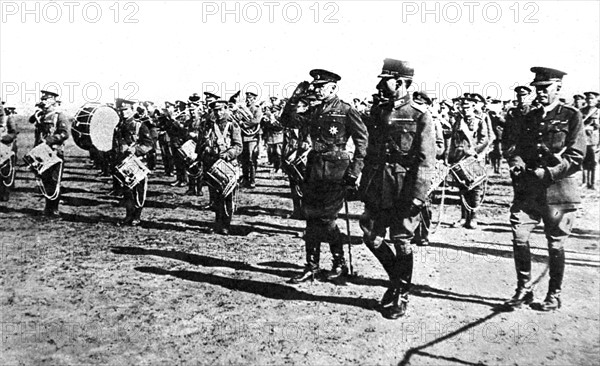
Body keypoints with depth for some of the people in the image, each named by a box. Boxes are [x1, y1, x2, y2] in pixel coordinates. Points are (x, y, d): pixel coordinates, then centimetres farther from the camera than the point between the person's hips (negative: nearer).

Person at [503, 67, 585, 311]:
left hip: (557, 190, -4)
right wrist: (516, 163, -8)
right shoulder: (530, 117, 14)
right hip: (528, 190, 4)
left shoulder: (571, 116, -1)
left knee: (556, 245, 6)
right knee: (519, 237, -4)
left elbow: (576, 158, -7)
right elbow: (519, 149, 14)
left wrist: (547, 174, -17)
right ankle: (524, 290, 11)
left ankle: (554, 295, 23)